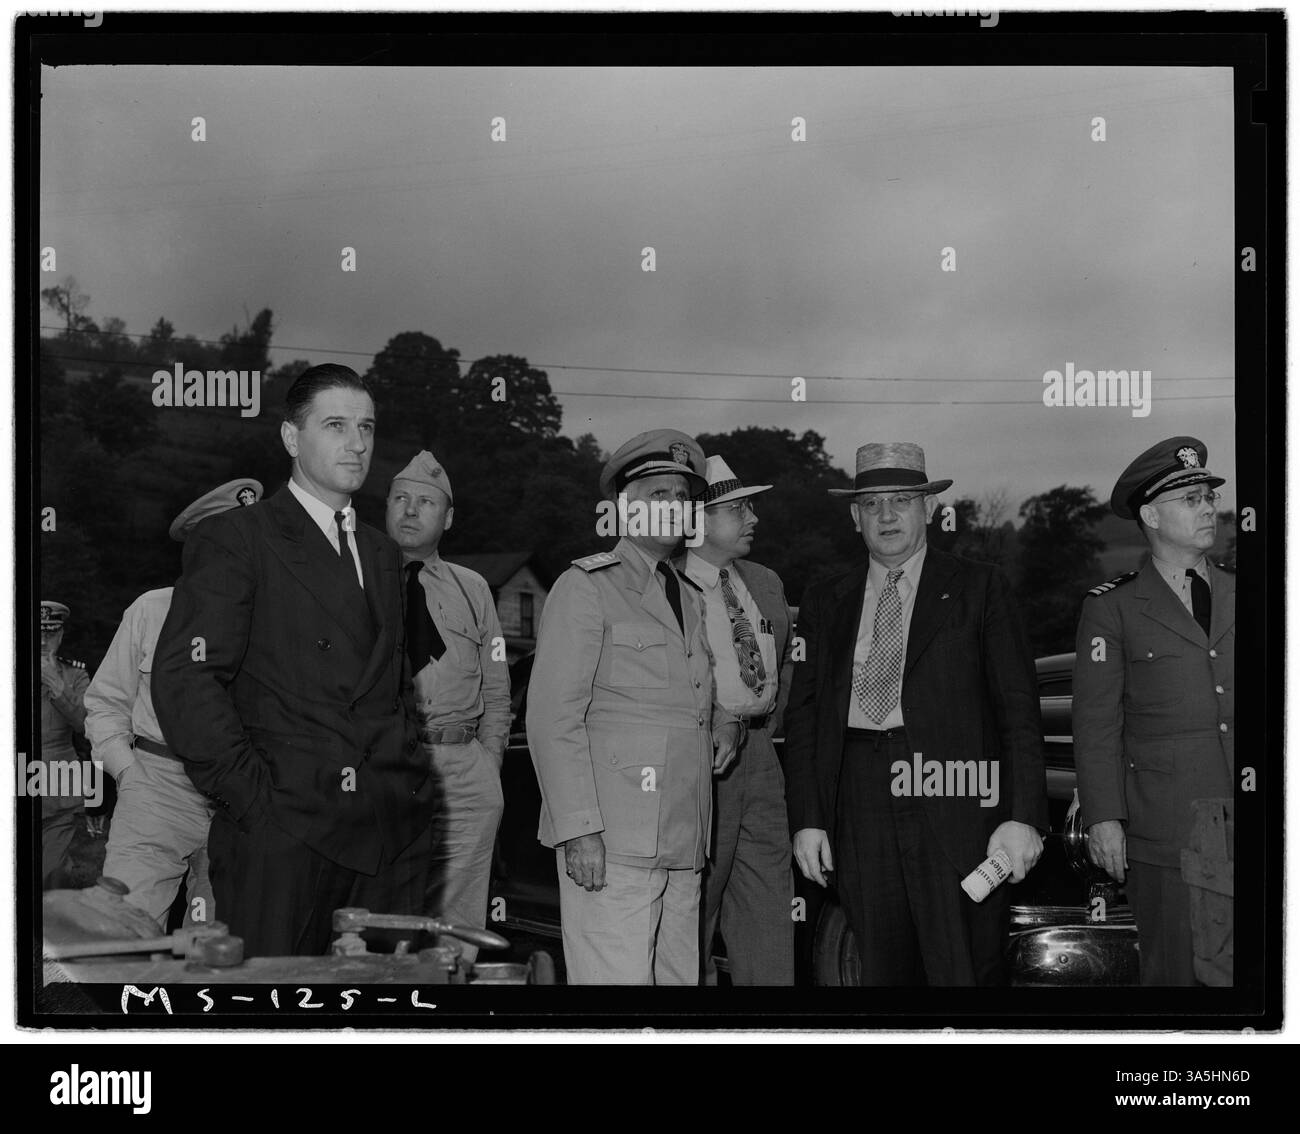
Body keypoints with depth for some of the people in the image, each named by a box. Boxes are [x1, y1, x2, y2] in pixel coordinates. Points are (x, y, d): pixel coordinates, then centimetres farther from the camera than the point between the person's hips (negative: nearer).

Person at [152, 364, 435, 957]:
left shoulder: (384, 554, 22)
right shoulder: (233, 540, 0)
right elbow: (183, 679, -10)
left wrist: (409, 784, 8)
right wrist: (252, 796, -15)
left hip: (390, 837, 6)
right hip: (281, 827, -5)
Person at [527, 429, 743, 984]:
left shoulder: (689, 599, 23)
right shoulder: (585, 585, -1)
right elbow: (554, 716, -8)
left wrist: (724, 720, 12)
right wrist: (579, 828, -16)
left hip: (682, 843, 7)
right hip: (609, 839, -7)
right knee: (617, 979, -11)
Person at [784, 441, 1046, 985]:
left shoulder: (979, 588, 7)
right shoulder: (825, 601, 15)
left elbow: (1018, 709, 2)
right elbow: (803, 714, 13)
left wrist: (1023, 816, -7)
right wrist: (807, 818, 3)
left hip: (955, 804, -2)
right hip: (861, 812, 3)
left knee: (967, 970, -5)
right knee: (882, 971, 4)